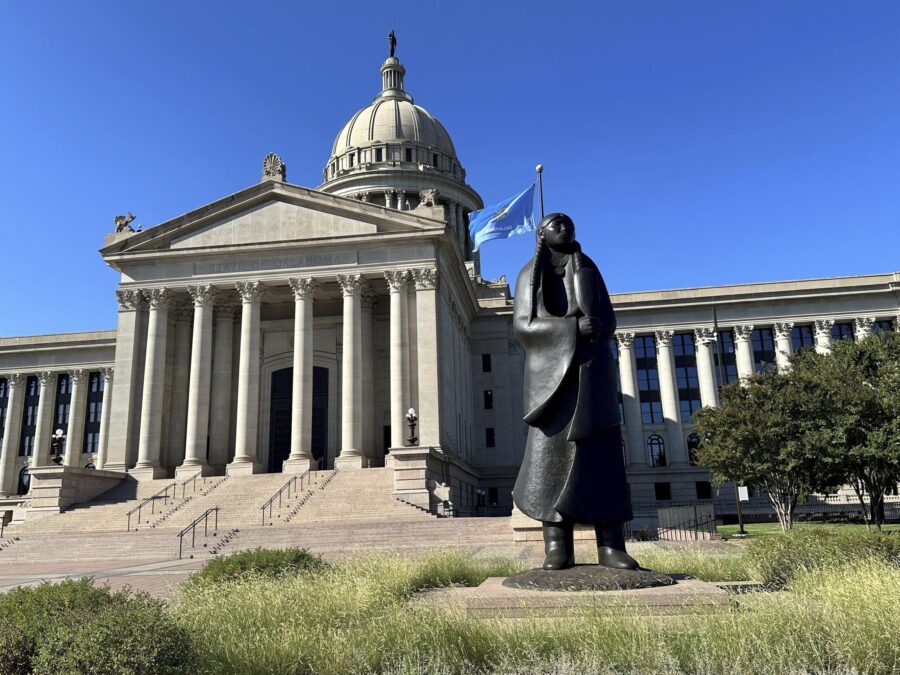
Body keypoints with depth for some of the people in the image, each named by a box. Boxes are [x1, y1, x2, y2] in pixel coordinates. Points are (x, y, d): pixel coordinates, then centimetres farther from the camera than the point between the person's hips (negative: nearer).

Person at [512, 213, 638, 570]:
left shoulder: (588, 269, 16)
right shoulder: (529, 275, 11)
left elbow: (607, 321, 7)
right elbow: (523, 327, -3)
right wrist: (573, 326, -16)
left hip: (590, 370, 2)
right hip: (552, 371, -1)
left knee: (602, 454, -7)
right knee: (551, 452, -12)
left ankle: (611, 545, -7)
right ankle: (558, 548, -11)